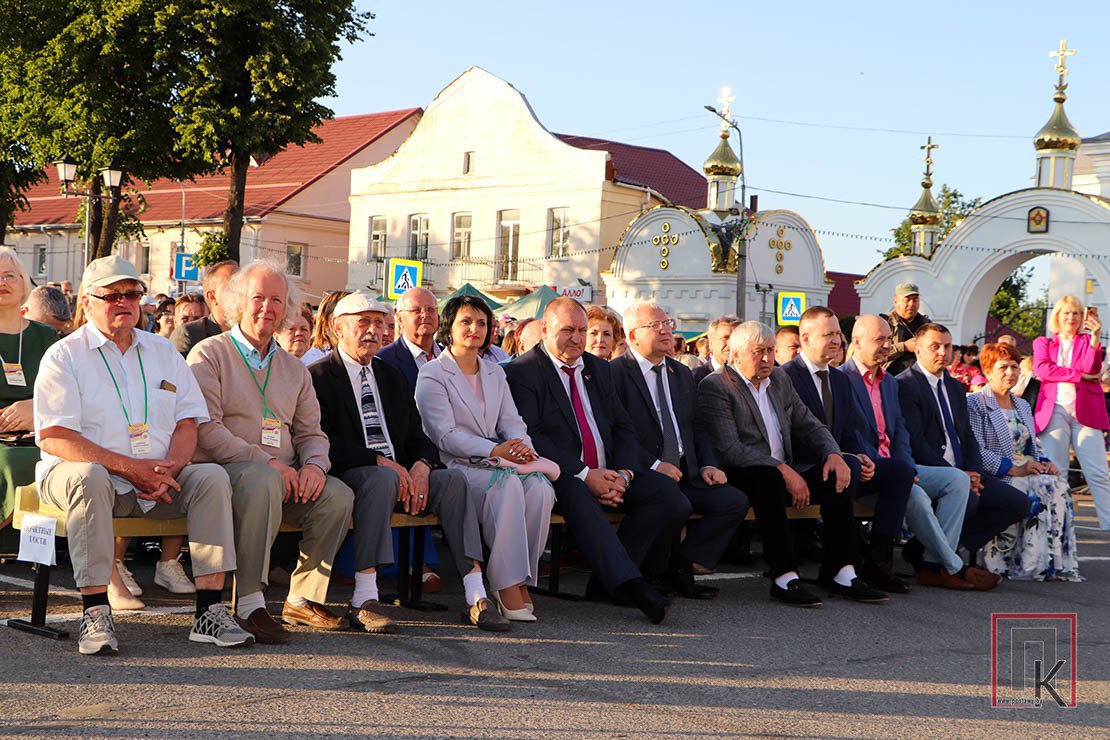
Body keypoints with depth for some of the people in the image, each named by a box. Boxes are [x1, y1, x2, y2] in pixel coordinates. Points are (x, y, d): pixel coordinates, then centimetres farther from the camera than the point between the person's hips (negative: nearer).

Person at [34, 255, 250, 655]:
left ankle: (209, 612, -23)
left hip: (159, 481, 4)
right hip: (83, 470, -4)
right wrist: (129, 467, -19)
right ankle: (95, 613, -35)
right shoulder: (64, 356, 1)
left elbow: (187, 422, 10)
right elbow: (53, 438, -10)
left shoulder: (163, 352, 16)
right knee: (89, 478, -37)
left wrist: (169, 470, -13)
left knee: (212, 476, -22)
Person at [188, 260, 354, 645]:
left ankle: (303, 598, -5)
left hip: (285, 476, 6)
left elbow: (310, 432, 19)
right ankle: (248, 604, -38)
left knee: (338, 495, -21)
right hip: (225, 470, -6)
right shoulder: (209, 354, 3)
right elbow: (205, 429, -10)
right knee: (263, 479, -38)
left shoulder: (294, 368, 22)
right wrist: (265, 461, -18)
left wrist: (314, 464, -6)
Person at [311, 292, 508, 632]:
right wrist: (378, 461, -20)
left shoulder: (392, 377, 22)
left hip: (399, 474, 6)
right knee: (382, 479, -37)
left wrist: (421, 465, -8)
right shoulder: (319, 377, 1)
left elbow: (417, 436, 15)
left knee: (454, 479, -19)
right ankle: (363, 600, -38)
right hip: (347, 476, -6)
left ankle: (476, 596, -25)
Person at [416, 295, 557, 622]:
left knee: (540, 486, -27)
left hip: (499, 461, 5)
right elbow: (445, 434, -10)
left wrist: (523, 448, -11)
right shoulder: (432, 373, 2)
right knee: (507, 483, -35)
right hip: (455, 467, -5)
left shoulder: (495, 372, 23)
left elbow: (511, 421, 13)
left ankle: (521, 582, -22)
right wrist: (494, 451, -22)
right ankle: (507, 586, -35)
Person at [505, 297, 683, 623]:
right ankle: (629, 584, -45)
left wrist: (623, 474, -5)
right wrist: (584, 474, -20)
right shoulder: (523, 371, -1)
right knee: (577, 494, -39)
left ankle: (609, 578, -14)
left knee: (668, 492, -18)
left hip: (606, 474, 6)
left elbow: (624, 429, 16)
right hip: (559, 475, -6)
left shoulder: (599, 369, 19)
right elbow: (529, 436, -13)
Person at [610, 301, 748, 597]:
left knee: (736, 501, -14)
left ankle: (681, 565, -4)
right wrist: (654, 464, -20)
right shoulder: (616, 372, -3)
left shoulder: (681, 373, 20)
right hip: (643, 473, -7)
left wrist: (708, 465, 4)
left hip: (686, 473, 7)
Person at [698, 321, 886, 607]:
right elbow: (728, 449, -17)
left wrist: (833, 454, -5)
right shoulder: (715, 386, -6)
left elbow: (811, 425, 18)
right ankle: (785, 577, -39)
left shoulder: (780, 379, 17)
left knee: (836, 475, -16)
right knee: (768, 476, -37)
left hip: (782, 474, 7)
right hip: (740, 478, -7)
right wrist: (782, 470, -24)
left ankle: (840, 573, -20)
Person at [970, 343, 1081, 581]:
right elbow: (977, 451, -13)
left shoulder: (1023, 407, 25)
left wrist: (1045, 463, 2)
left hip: (1027, 472, 7)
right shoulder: (975, 404, -1)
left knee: (1058, 485, -23)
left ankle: (1056, 562, -25)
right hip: (994, 477, -7)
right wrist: (1016, 469, -19)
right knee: (1038, 490, -31)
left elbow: (1034, 446, 26)